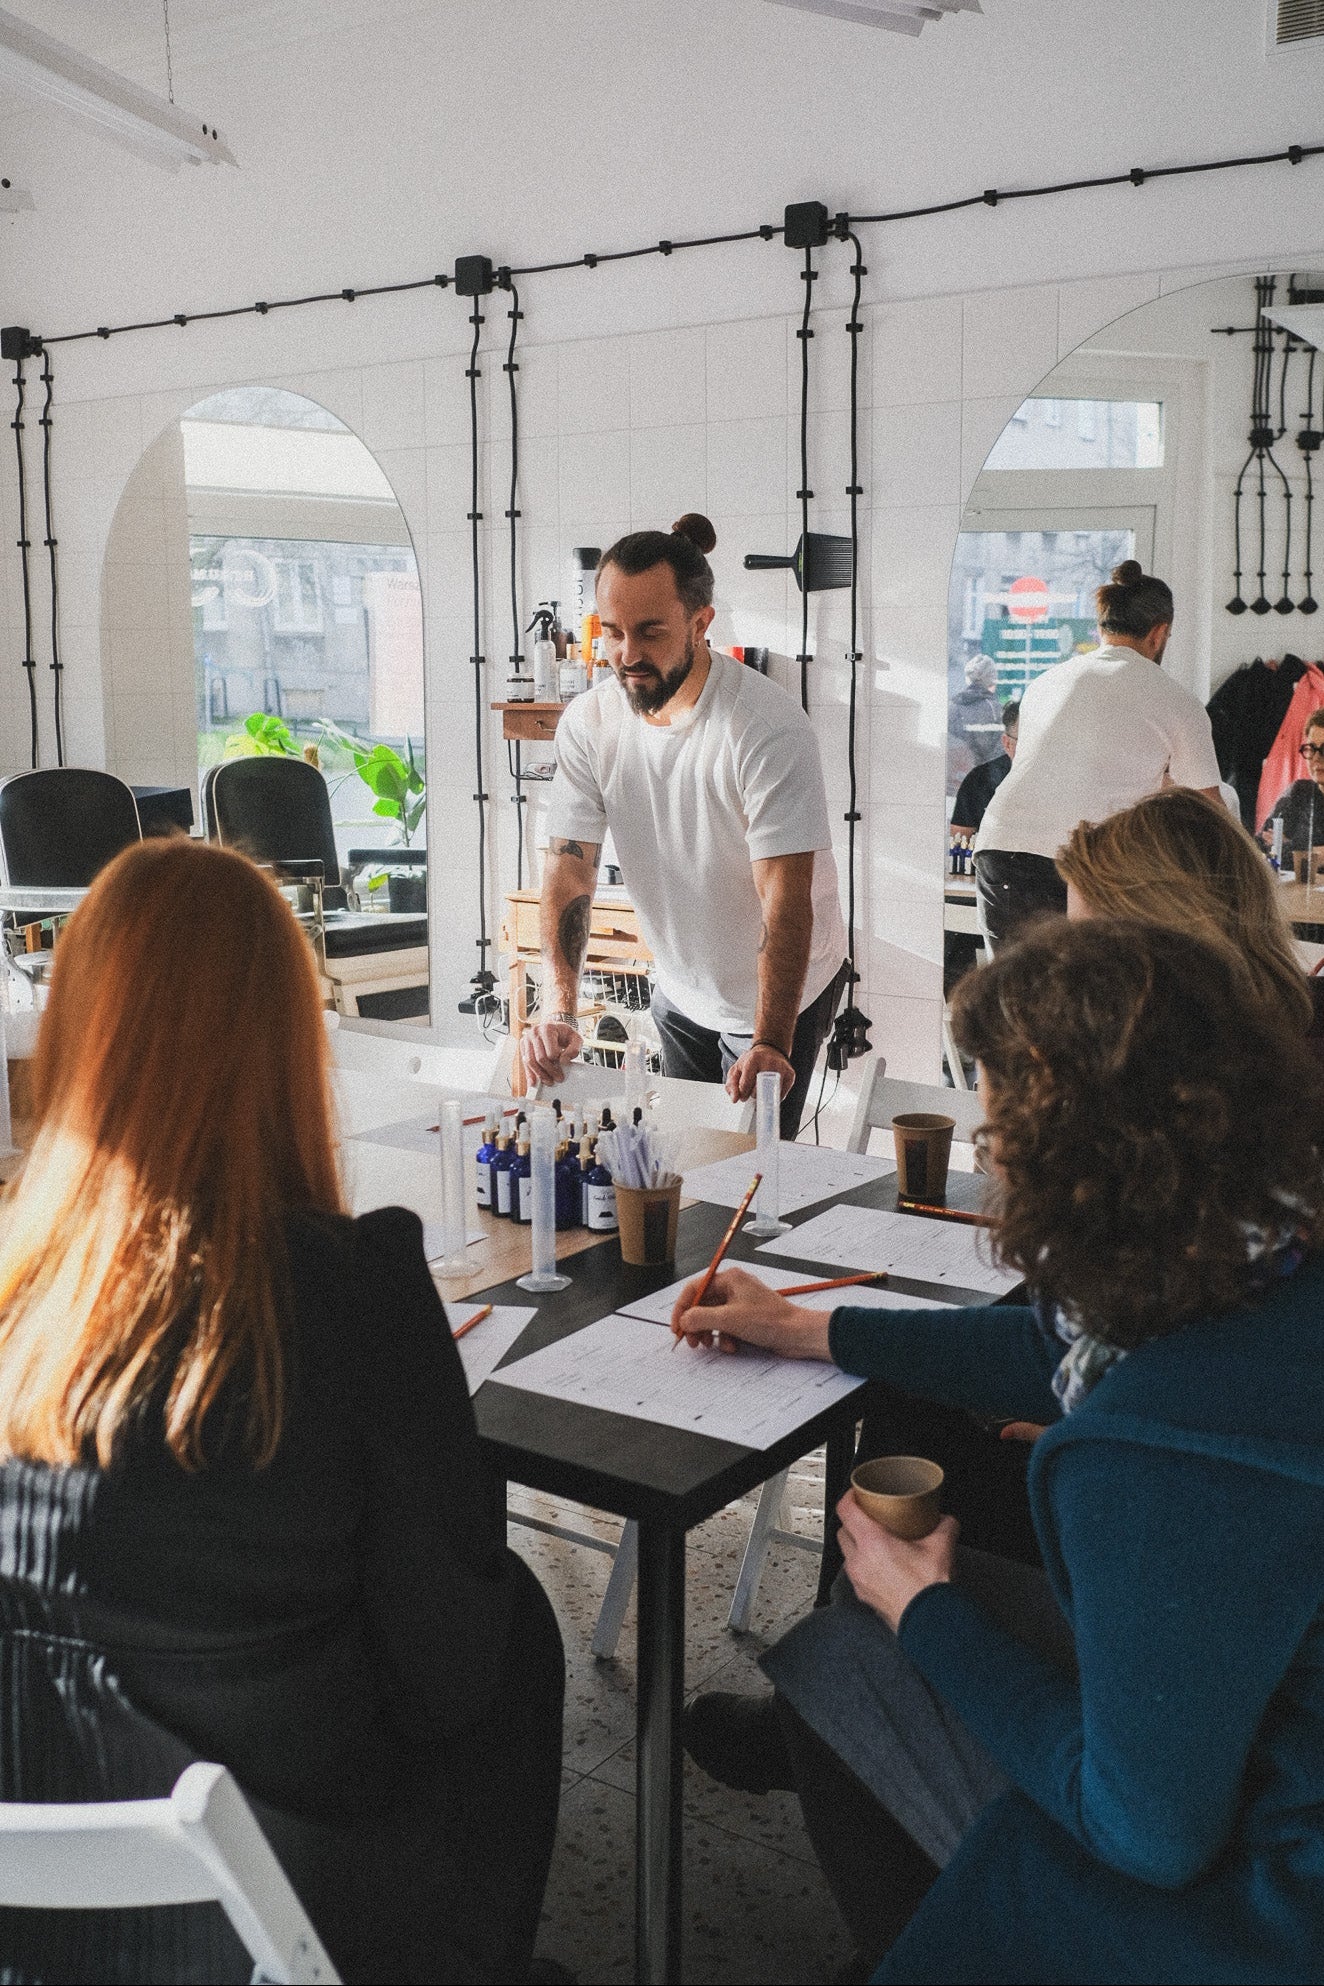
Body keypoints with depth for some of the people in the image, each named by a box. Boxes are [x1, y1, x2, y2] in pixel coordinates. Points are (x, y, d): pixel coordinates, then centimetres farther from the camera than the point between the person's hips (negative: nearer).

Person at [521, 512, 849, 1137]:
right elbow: (569, 873, -14)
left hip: (780, 992, -5)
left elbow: (786, 902, -31)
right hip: (678, 989, 5)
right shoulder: (588, 724, -12)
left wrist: (770, 1044, -40)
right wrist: (559, 1011, -28)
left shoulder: (770, 728, -28)